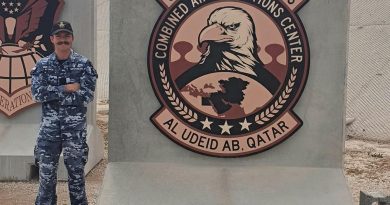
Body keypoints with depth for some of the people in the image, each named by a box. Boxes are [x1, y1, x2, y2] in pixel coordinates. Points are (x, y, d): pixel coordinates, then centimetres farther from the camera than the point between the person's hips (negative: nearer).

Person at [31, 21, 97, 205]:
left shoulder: (84, 64, -2)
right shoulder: (42, 65, 4)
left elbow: (86, 96, -11)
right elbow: (37, 93, -8)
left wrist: (53, 94, -10)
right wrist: (66, 89, -13)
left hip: (75, 127, -1)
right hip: (49, 127, 2)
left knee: (76, 172, 7)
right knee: (46, 173, 6)